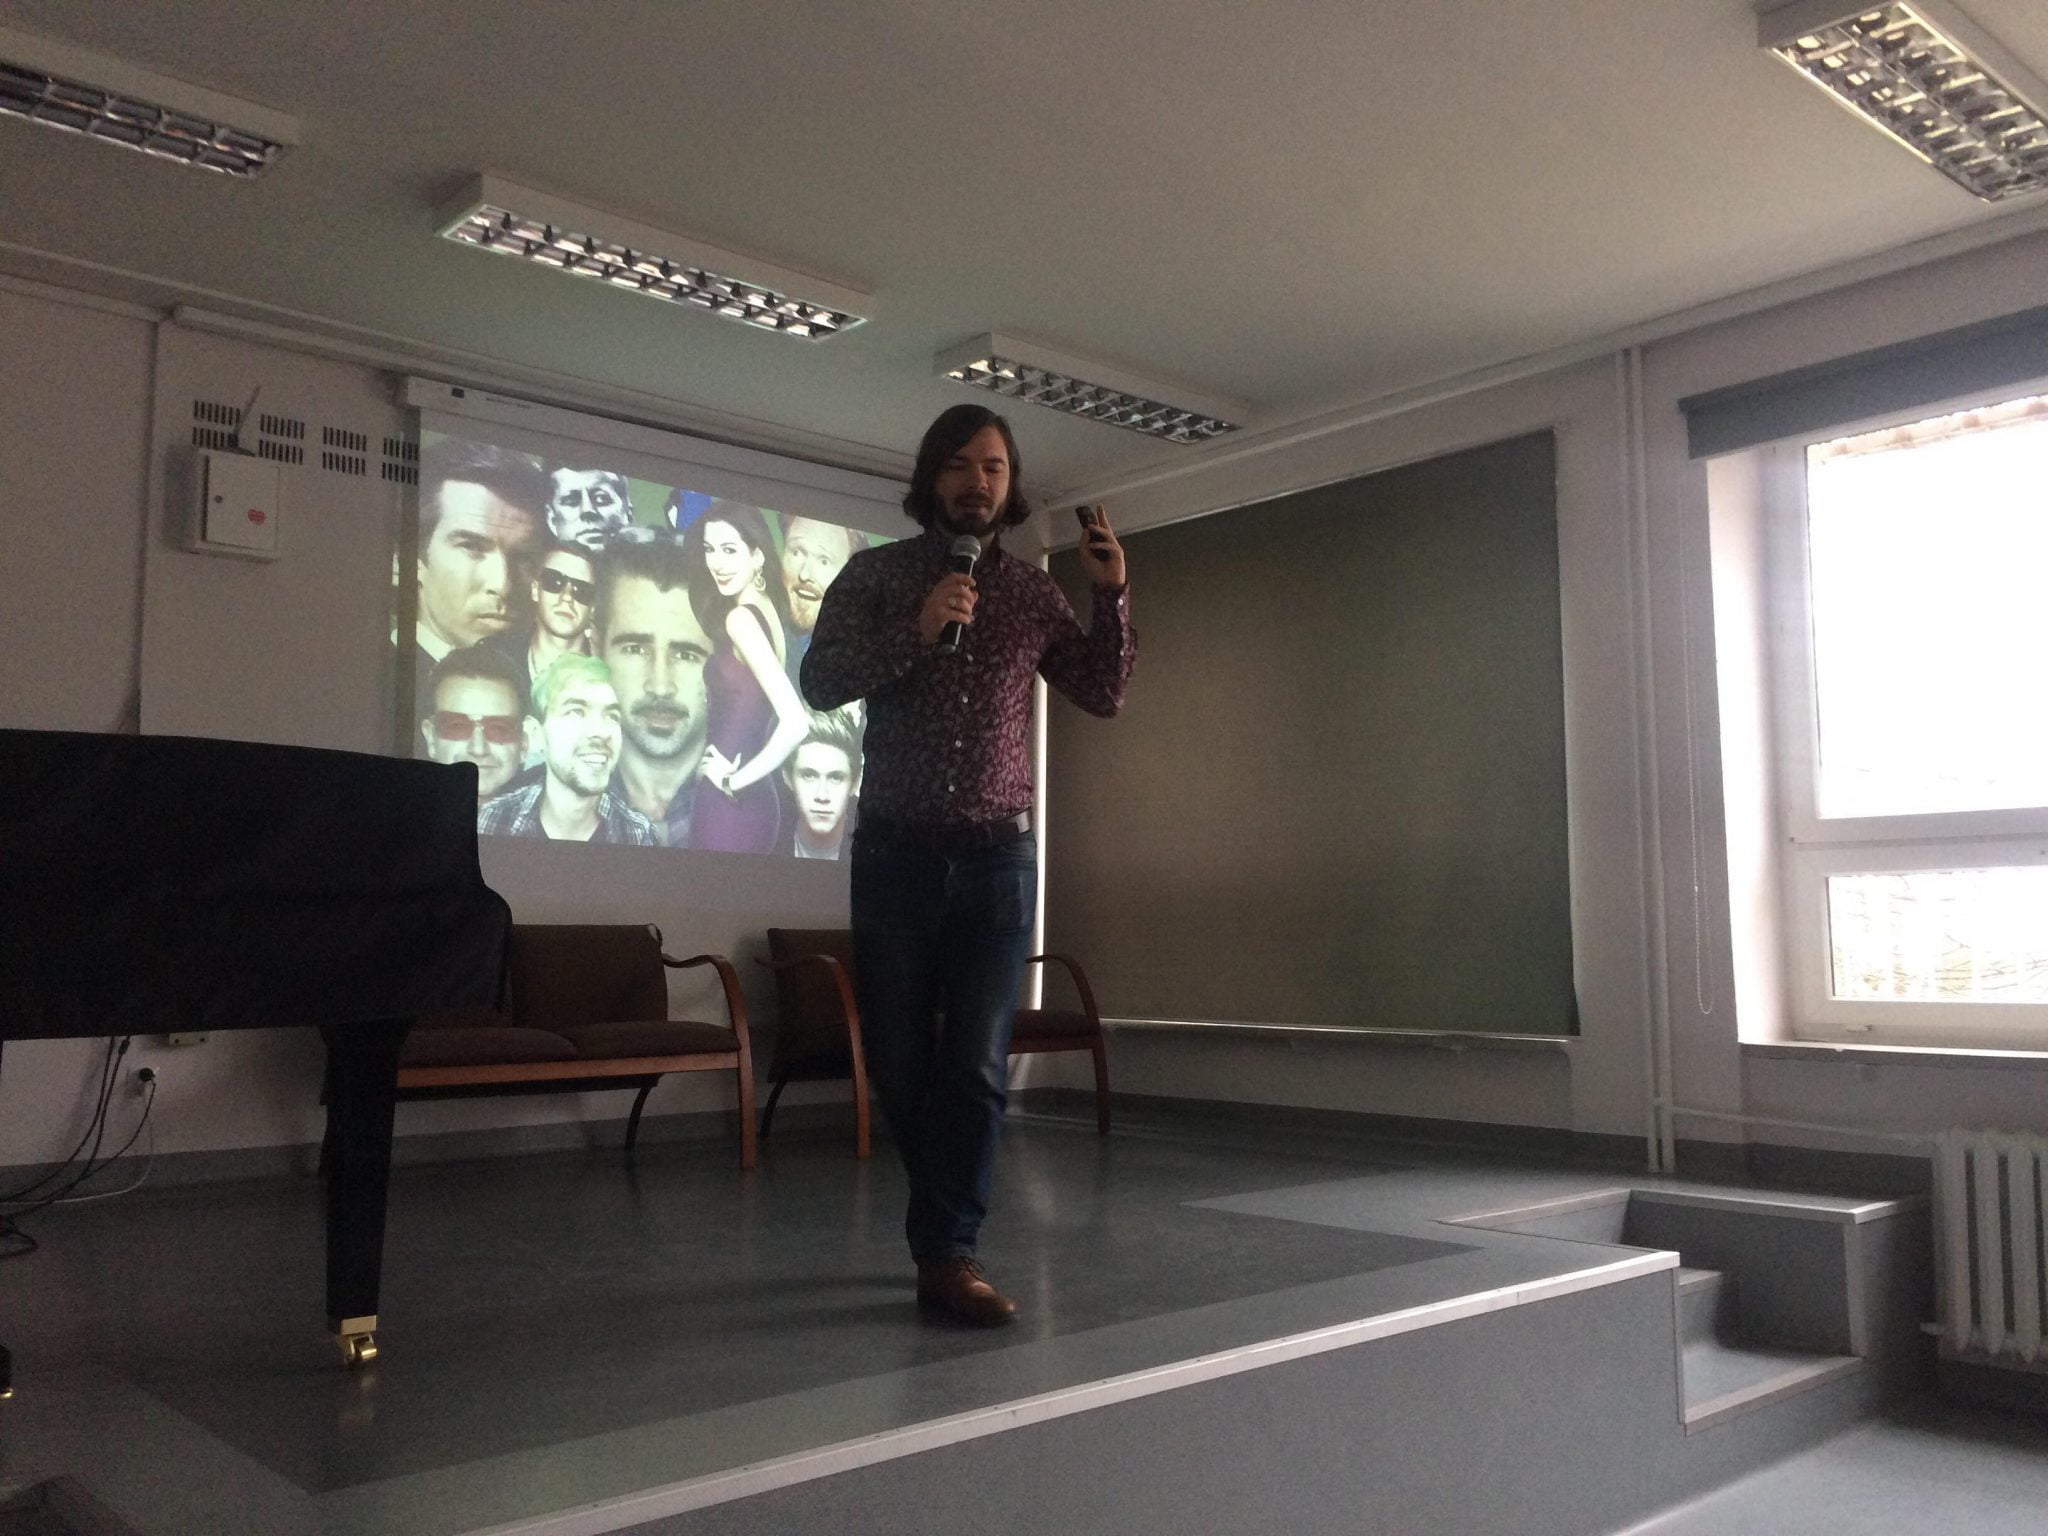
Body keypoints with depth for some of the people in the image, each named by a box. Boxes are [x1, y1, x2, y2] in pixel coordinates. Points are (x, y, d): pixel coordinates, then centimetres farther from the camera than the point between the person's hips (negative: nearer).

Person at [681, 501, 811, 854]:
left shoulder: (740, 618, -16)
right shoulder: (766, 607, 9)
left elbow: (795, 722, -26)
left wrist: (733, 779, -16)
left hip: (727, 807, -9)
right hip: (757, 803, 9)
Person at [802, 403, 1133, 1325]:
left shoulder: (1032, 591, 9)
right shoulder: (876, 574, 3)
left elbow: (1103, 695, 11)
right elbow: (818, 684, -7)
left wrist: (1112, 597, -2)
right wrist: (915, 631, -20)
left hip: (998, 857, 1)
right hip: (896, 852, 0)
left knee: (977, 1068, -6)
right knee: (898, 1066, 6)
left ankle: (948, 1254, 2)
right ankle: (950, 1214, 31)